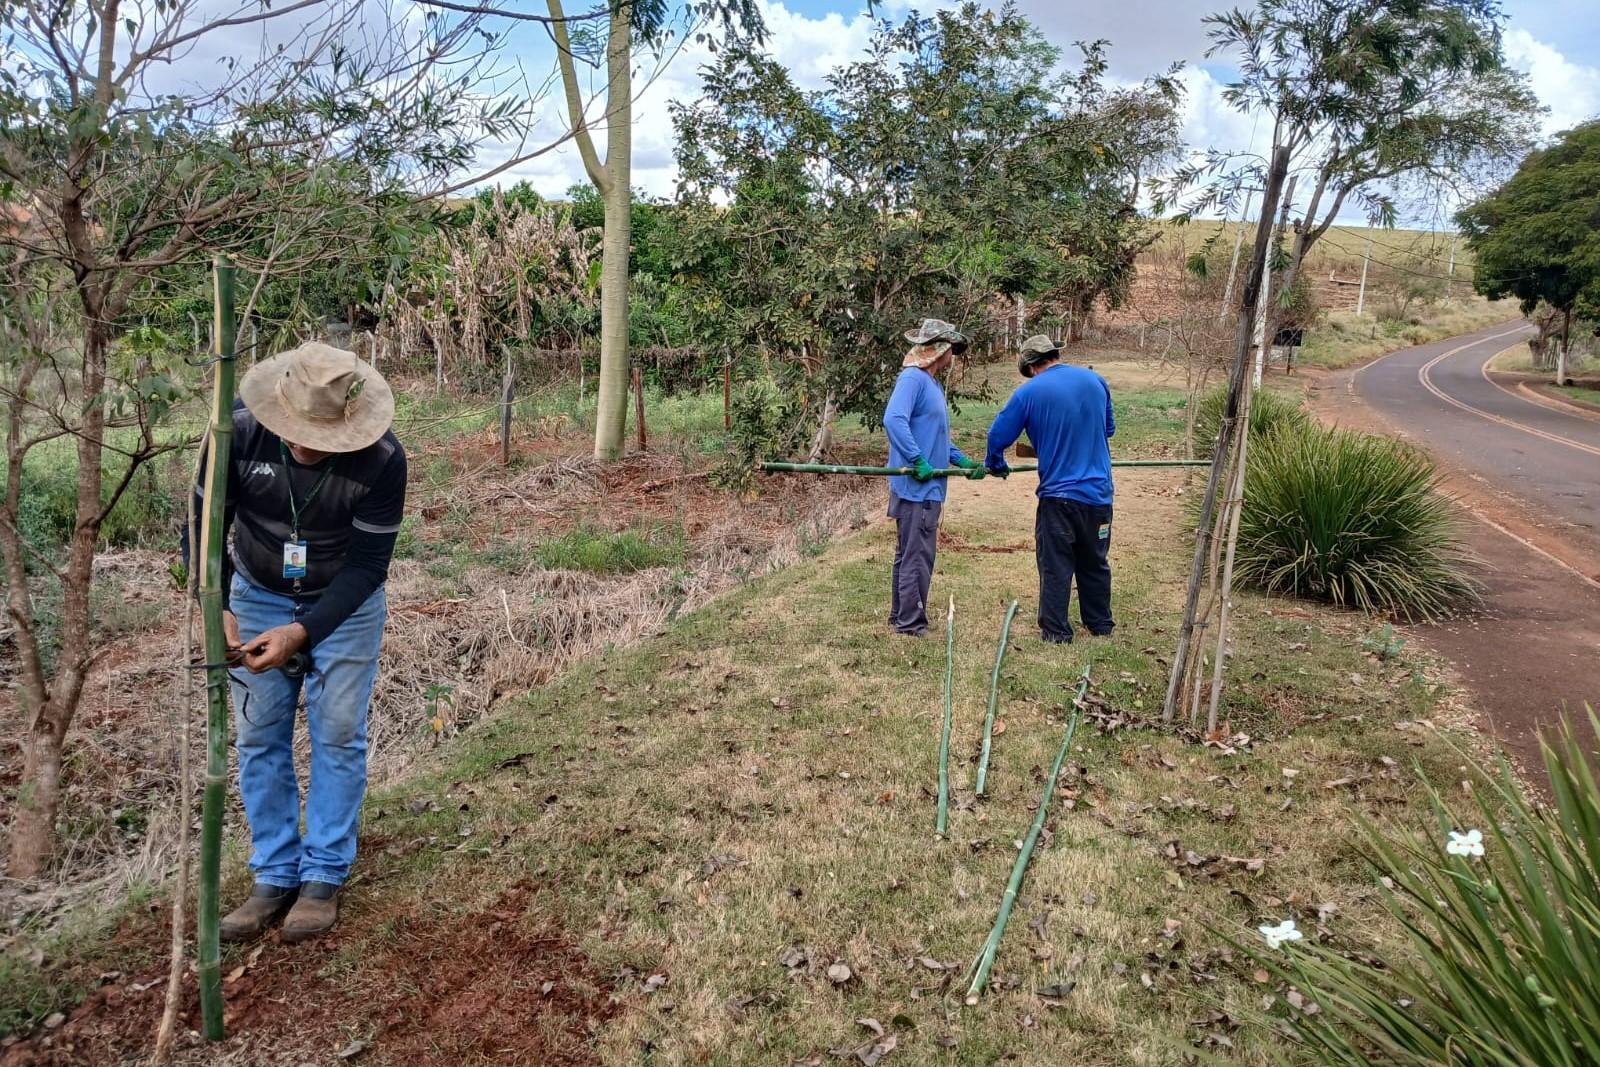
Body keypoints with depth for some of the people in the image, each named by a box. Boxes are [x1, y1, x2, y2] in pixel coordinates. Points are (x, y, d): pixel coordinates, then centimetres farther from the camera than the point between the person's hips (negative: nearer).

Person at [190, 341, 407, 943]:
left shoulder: (382, 459, -30)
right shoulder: (239, 431, -25)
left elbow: (367, 565, -22)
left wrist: (303, 632, -32)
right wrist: (216, 610, -27)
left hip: (344, 605, -2)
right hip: (258, 597, 2)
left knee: (337, 736, 0)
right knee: (259, 738, 4)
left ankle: (324, 877, 13)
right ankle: (274, 877, 17)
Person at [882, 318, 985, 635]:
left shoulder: (932, 383, 18)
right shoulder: (912, 378, -12)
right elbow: (893, 420, -27)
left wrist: (963, 461, 14)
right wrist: (918, 461, -28)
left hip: (928, 487, 10)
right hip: (917, 487, -10)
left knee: (908, 555, 17)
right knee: (917, 557, -6)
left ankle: (900, 617, 26)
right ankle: (911, 624, 0)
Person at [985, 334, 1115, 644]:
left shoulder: (1029, 392, -9)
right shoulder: (1095, 381, 4)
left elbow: (998, 435, -3)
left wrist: (995, 465, 17)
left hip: (1058, 494, -4)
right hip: (1099, 492, 4)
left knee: (1055, 567, 6)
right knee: (1095, 563, 19)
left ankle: (1056, 631, 10)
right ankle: (1100, 624, 30)